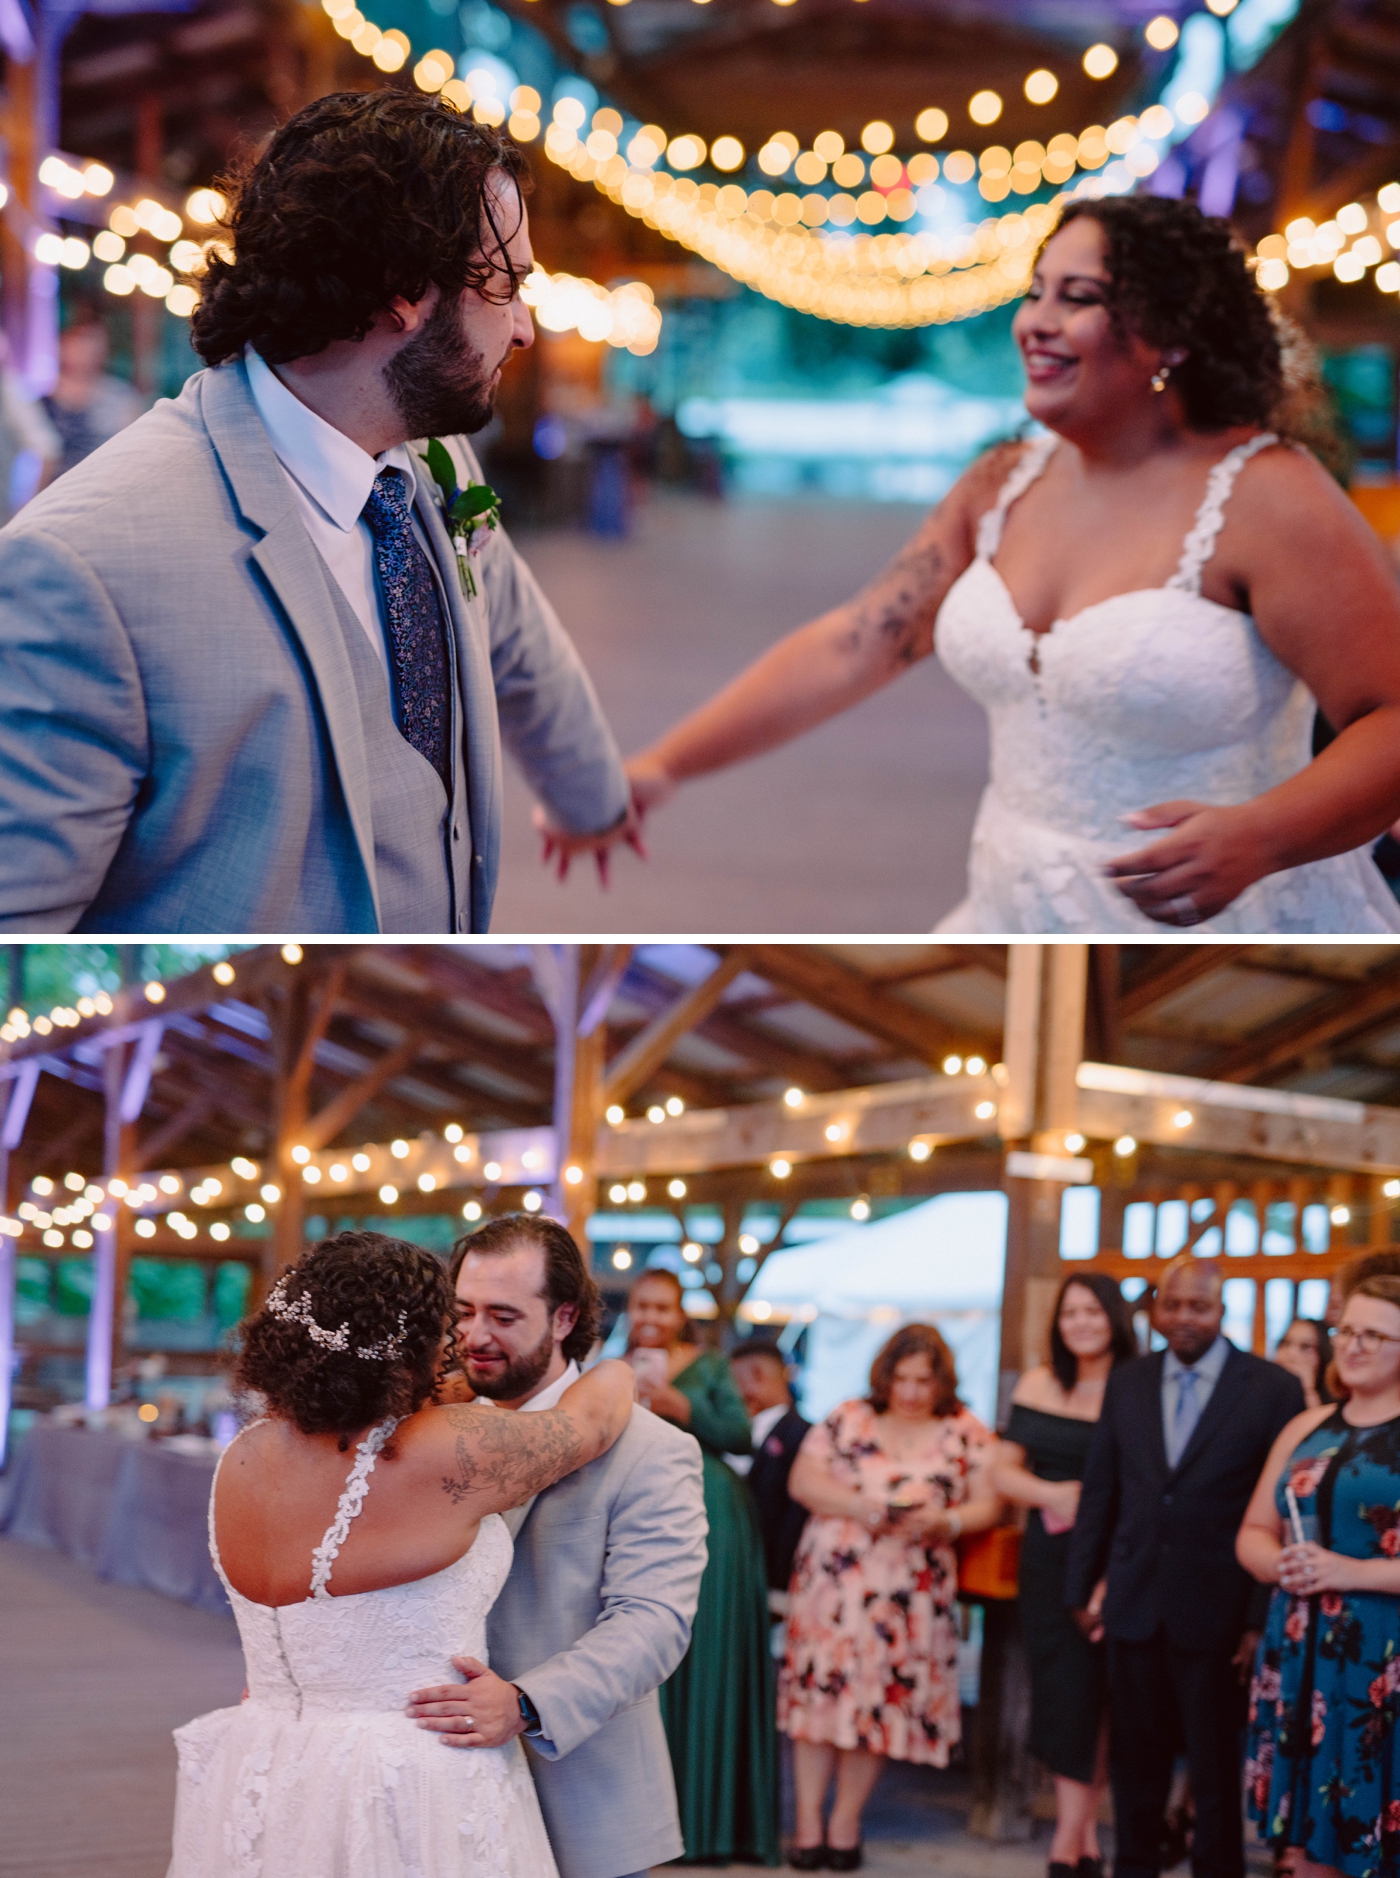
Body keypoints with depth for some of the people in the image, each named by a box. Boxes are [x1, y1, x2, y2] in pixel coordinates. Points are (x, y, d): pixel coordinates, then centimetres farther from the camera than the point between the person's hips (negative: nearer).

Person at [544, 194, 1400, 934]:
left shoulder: (1264, 498, -15)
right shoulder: (1004, 486, 5)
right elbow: (848, 646, 5)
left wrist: (1260, 835, -36)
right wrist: (661, 767, -1)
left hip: (1216, 925, -6)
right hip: (1021, 915, 6)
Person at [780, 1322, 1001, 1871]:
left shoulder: (968, 1434, 6)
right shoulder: (848, 1420, 6)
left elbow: (987, 1505, 3)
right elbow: (802, 1480, 1)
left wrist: (945, 1523, -16)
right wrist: (863, 1506, -13)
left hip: (910, 1594, 0)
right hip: (832, 1578, 0)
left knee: (878, 1699, 1)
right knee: (819, 1689, -3)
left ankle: (845, 1824, 12)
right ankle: (808, 1825, 1)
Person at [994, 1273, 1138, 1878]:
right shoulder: (1040, 1385, 7)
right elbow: (1003, 1472, 9)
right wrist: (1055, 1494, -10)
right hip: (1049, 1560, 3)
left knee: (1092, 1697, -1)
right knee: (1065, 1692, 1)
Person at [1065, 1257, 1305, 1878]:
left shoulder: (1274, 1390, -6)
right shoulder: (1127, 1384, 6)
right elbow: (1099, 1493, 10)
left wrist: (1264, 1617, -10)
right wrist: (1081, 1587, 8)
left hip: (1216, 1611, -3)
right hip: (1135, 1605, 4)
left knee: (1217, 1767, 8)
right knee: (1135, 1760, 13)